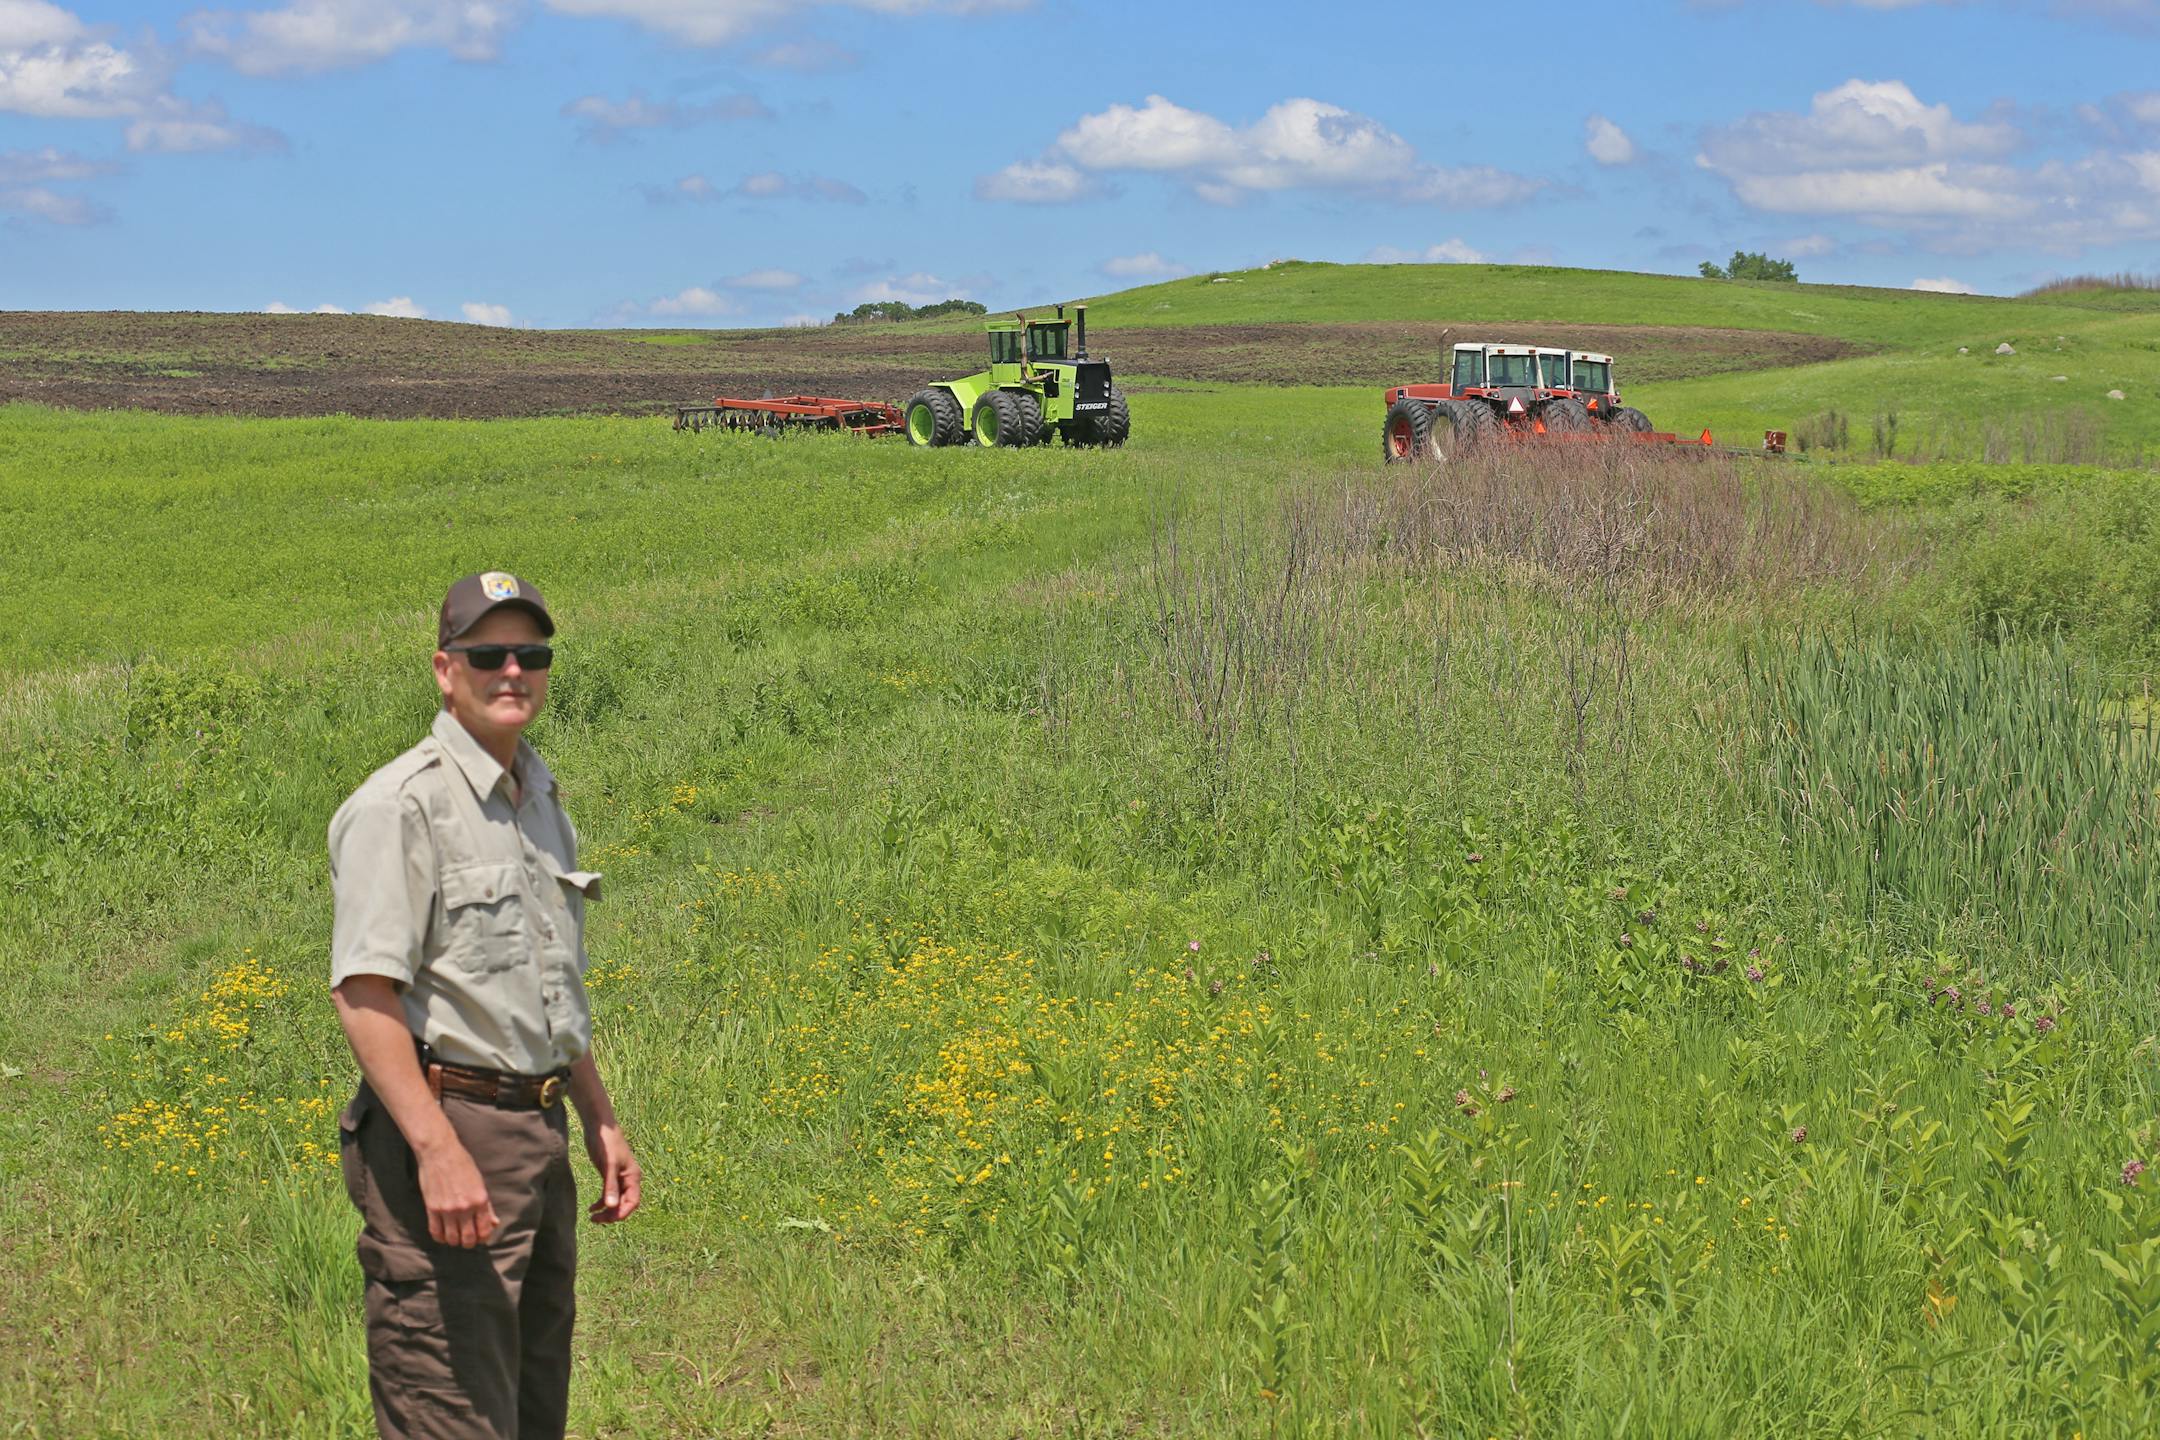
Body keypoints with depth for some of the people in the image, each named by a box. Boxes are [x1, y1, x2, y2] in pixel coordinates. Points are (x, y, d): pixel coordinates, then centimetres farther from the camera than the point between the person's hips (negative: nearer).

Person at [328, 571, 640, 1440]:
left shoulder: (542, 801, 16)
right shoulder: (401, 804, -12)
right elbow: (364, 993, -19)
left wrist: (601, 1121, 23)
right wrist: (438, 1149, -26)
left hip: (540, 1136, 9)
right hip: (445, 1129, -9)